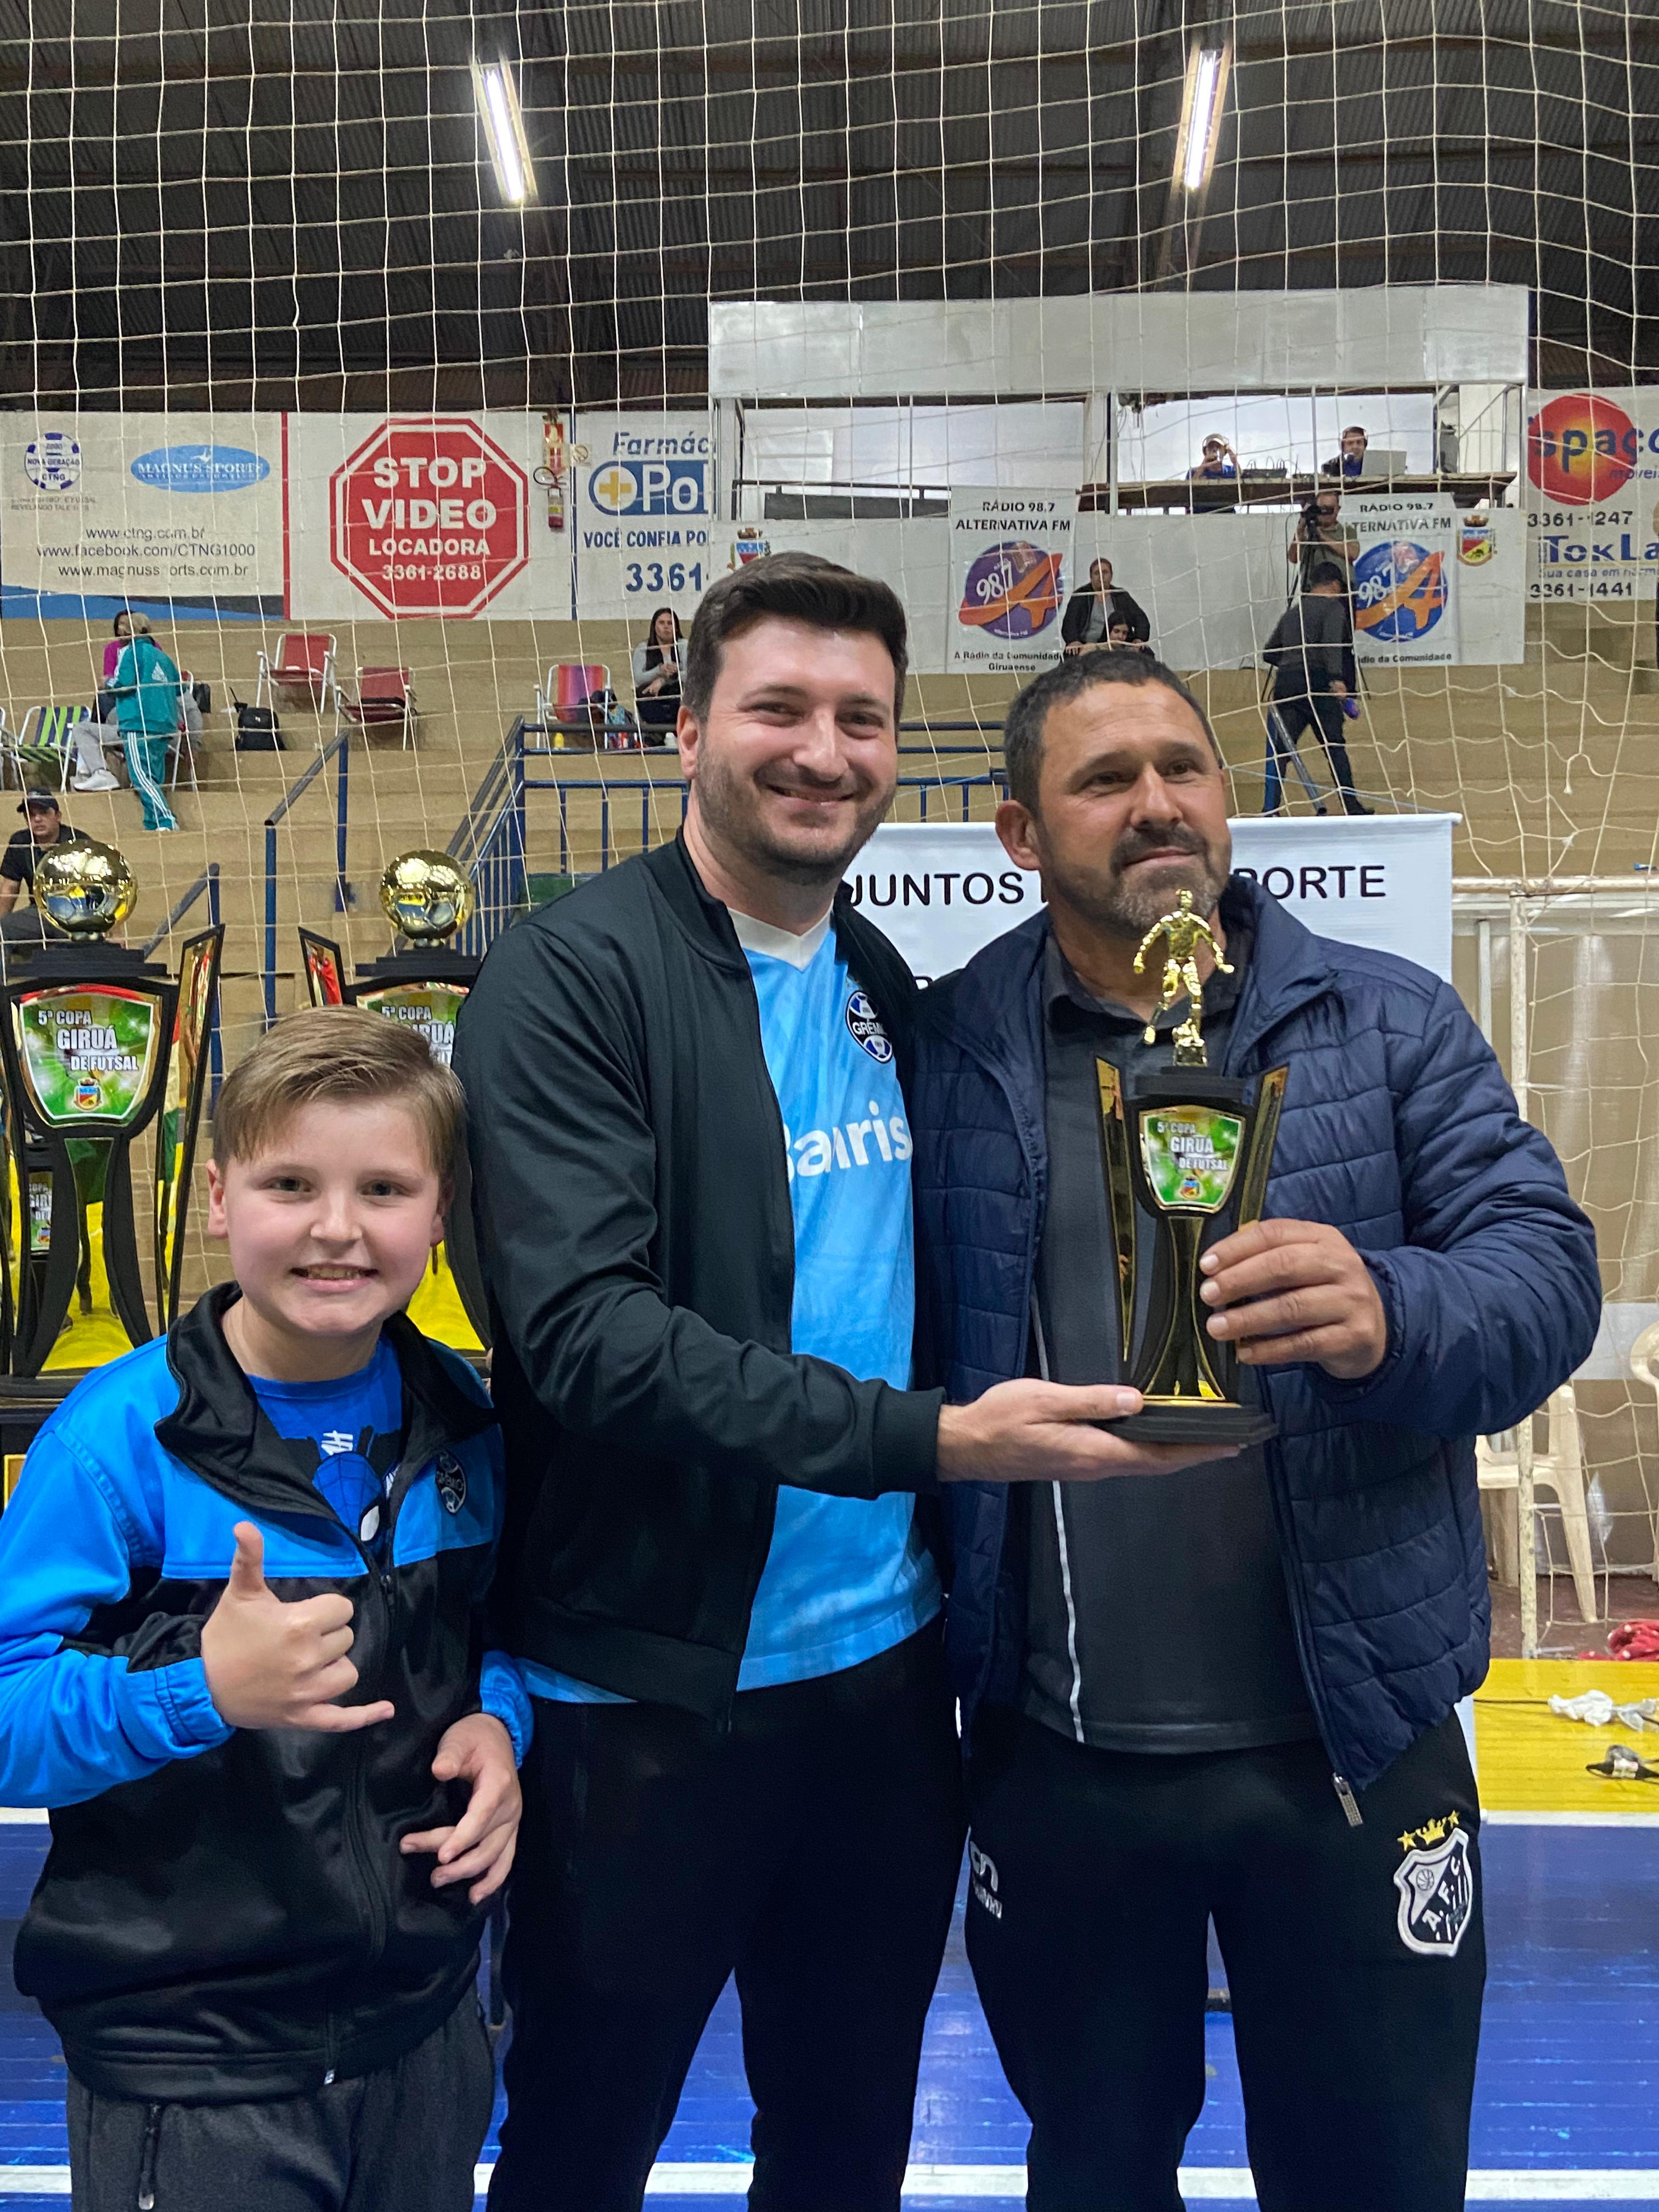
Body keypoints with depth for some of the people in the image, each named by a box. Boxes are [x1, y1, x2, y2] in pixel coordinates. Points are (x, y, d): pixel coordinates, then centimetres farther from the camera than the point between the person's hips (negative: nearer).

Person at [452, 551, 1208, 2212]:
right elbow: (587, 1329, -24)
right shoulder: (572, 978, -14)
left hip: (884, 1664, 6)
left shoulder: (890, 991, 8)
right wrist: (926, 1438, -28)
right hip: (650, 1686, -6)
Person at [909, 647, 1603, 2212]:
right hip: (1057, 1758, 1)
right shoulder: (947, 1053, 0)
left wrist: (1391, 1317, -29)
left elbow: (1546, 1265, -7)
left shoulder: (1391, 1023, 1)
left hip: (1354, 1738, 0)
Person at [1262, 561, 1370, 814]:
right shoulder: (1333, 607, 5)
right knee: (1335, 746, 2)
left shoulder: (1292, 612, 23)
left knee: (1280, 749, 1)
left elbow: (1269, 653, 25)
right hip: (1315, 681, -5)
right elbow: (1331, 644, -13)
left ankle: (1270, 809, -8)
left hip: (1284, 682, 5)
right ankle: (1351, 806, 3)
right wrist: (1337, 678, -22)